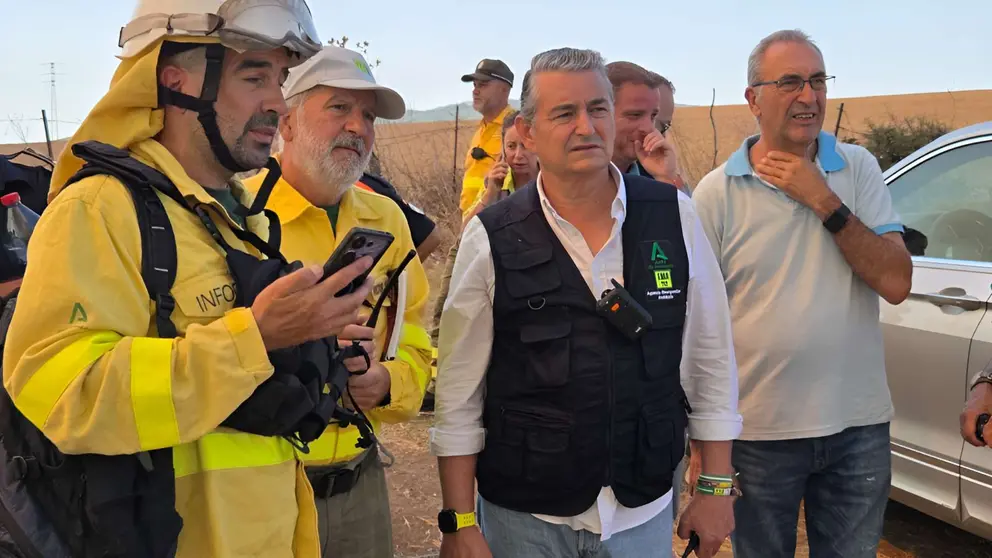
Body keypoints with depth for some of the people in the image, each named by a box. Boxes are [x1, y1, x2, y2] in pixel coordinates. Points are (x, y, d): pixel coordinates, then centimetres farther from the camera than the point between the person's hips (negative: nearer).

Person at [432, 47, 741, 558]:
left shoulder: (674, 217, -6)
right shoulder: (491, 240, -10)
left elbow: (710, 359, 1)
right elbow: (459, 394, -7)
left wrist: (717, 487, 3)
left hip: (646, 514, 2)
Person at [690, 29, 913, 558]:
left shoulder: (858, 167, -1)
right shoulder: (716, 192, -7)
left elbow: (896, 283, -9)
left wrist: (824, 201, -17)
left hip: (859, 424, 2)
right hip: (759, 431, -2)